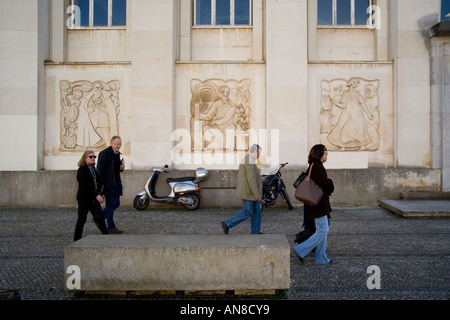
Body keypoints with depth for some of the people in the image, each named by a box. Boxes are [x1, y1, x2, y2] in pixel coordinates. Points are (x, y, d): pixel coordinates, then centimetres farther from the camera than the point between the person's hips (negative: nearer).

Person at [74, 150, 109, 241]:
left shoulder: (93, 168, 12)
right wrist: (97, 195, -25)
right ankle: (76, 239, 15)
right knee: (82, 219, 3)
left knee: (100, 217, 2)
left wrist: (99, 194, 3)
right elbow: (85, 186, -21)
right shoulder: (82, 170, -13)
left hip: (94, 199, 7)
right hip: (84, 199, -7)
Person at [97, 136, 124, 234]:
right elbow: (100, 170, -16)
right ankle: (111, 227, 8)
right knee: (110, 204, -3)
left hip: (115, 183, 8)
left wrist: (121, 168, 0)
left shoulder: (117, 154, 12)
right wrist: (101, 185, -20)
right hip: (107, 183, -8)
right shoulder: (104, 154, -13)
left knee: (116, 203, 11)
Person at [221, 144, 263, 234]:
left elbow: (241, 176, 19)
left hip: (249, 192, 10)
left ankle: (255, 231, 17)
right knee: (247, 212, -3)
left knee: (257, 209, 12)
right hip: (248, 192, -10)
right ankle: (227, 224, 3)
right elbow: (251, 179, -26)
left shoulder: (246, 159, 14)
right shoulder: (250, 161, -20)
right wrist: (256, 194, -24)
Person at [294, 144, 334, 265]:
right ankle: (301, 250, -1)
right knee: (322, 230, -5)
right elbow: (325, 184, -22)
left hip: (317, 203, 10)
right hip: (319, 204, -10)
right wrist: (330, 182, 2)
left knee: (323, 230, 14)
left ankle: (321, 258, 19)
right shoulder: (318, 166, -18)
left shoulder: (312, 166, 14)